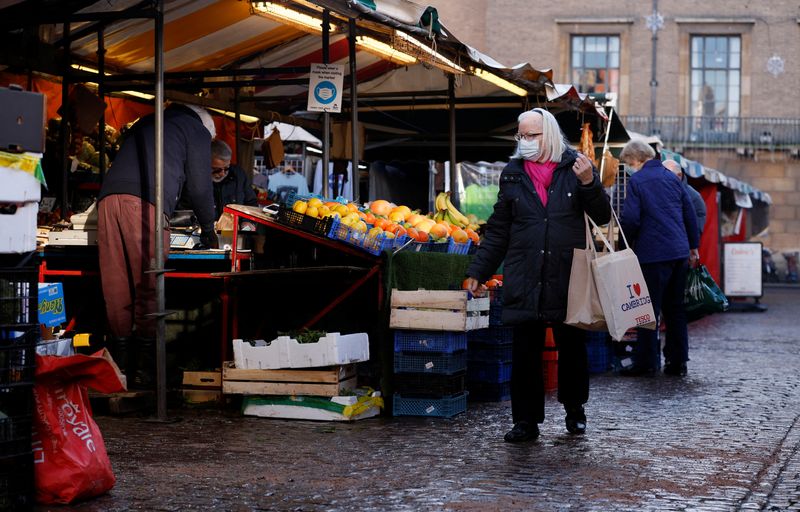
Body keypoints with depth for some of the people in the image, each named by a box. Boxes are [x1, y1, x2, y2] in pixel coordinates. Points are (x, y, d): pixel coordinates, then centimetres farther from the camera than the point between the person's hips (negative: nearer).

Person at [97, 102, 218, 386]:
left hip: (108, 197, 6)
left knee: (116, 287, 5)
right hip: (145, 203, -6)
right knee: (148, 286, -2)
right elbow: (200, 185, 15)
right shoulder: (198, 130, 17)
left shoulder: (146, 123, 35)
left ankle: (122, 363, 7)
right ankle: (145, 367, -2)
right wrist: (208, 228, 30)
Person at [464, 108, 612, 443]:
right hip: (524, 281, 1)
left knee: (572, 347, 9)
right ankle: (526, 421, 10)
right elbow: (497, 231, 13)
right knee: (524, 351, 2)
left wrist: (589, 183, -14)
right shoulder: (513, 175, 8)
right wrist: (477, 273, 10)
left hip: (568, 279, -1)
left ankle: (574, 409, 29)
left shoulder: (575, 168, 3)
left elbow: (602, 217, 2)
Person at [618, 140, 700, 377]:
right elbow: (690, 212, 15)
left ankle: (646, 362, 2)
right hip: (679, 251, 6)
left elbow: (630, 219, -13)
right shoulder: (670, 176, 12)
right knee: (675, 308, 12)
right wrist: (693, 246, 22)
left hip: (653, 253, -6)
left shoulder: (636, 180, -7)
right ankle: (677, 362, 15)